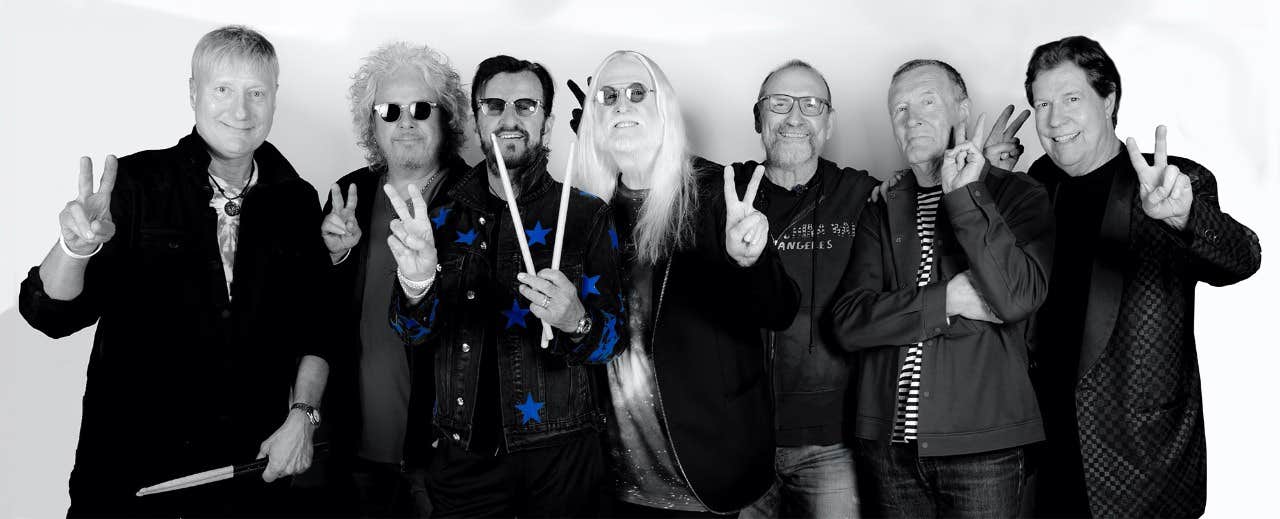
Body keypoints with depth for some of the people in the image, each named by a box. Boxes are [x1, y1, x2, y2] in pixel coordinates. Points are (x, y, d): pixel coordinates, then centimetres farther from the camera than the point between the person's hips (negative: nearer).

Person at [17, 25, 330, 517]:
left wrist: (302, 414, -4)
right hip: (130, 465, -2)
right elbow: (53, 315, -11)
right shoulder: (135, 185, -7)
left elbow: (315, 327, 7)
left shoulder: (296, 202, 1)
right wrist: (76, 247, -29)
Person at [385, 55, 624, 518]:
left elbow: (612, 339, -5)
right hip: (463, 454, 2)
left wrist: (576, 321, -27)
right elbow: (415, 332, -2)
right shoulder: (445, 212, 4)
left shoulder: (586, 214, -3)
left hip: (559, 456, -2)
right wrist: (416, 286, -24)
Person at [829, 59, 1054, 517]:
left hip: (982, 446, -2)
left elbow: (1017, 297, -16)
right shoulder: (881, 212, 9)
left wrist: (964, 197, -15)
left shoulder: (1018, 195, 2)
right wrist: (946, 301, -14)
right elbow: (848, 322, -3)